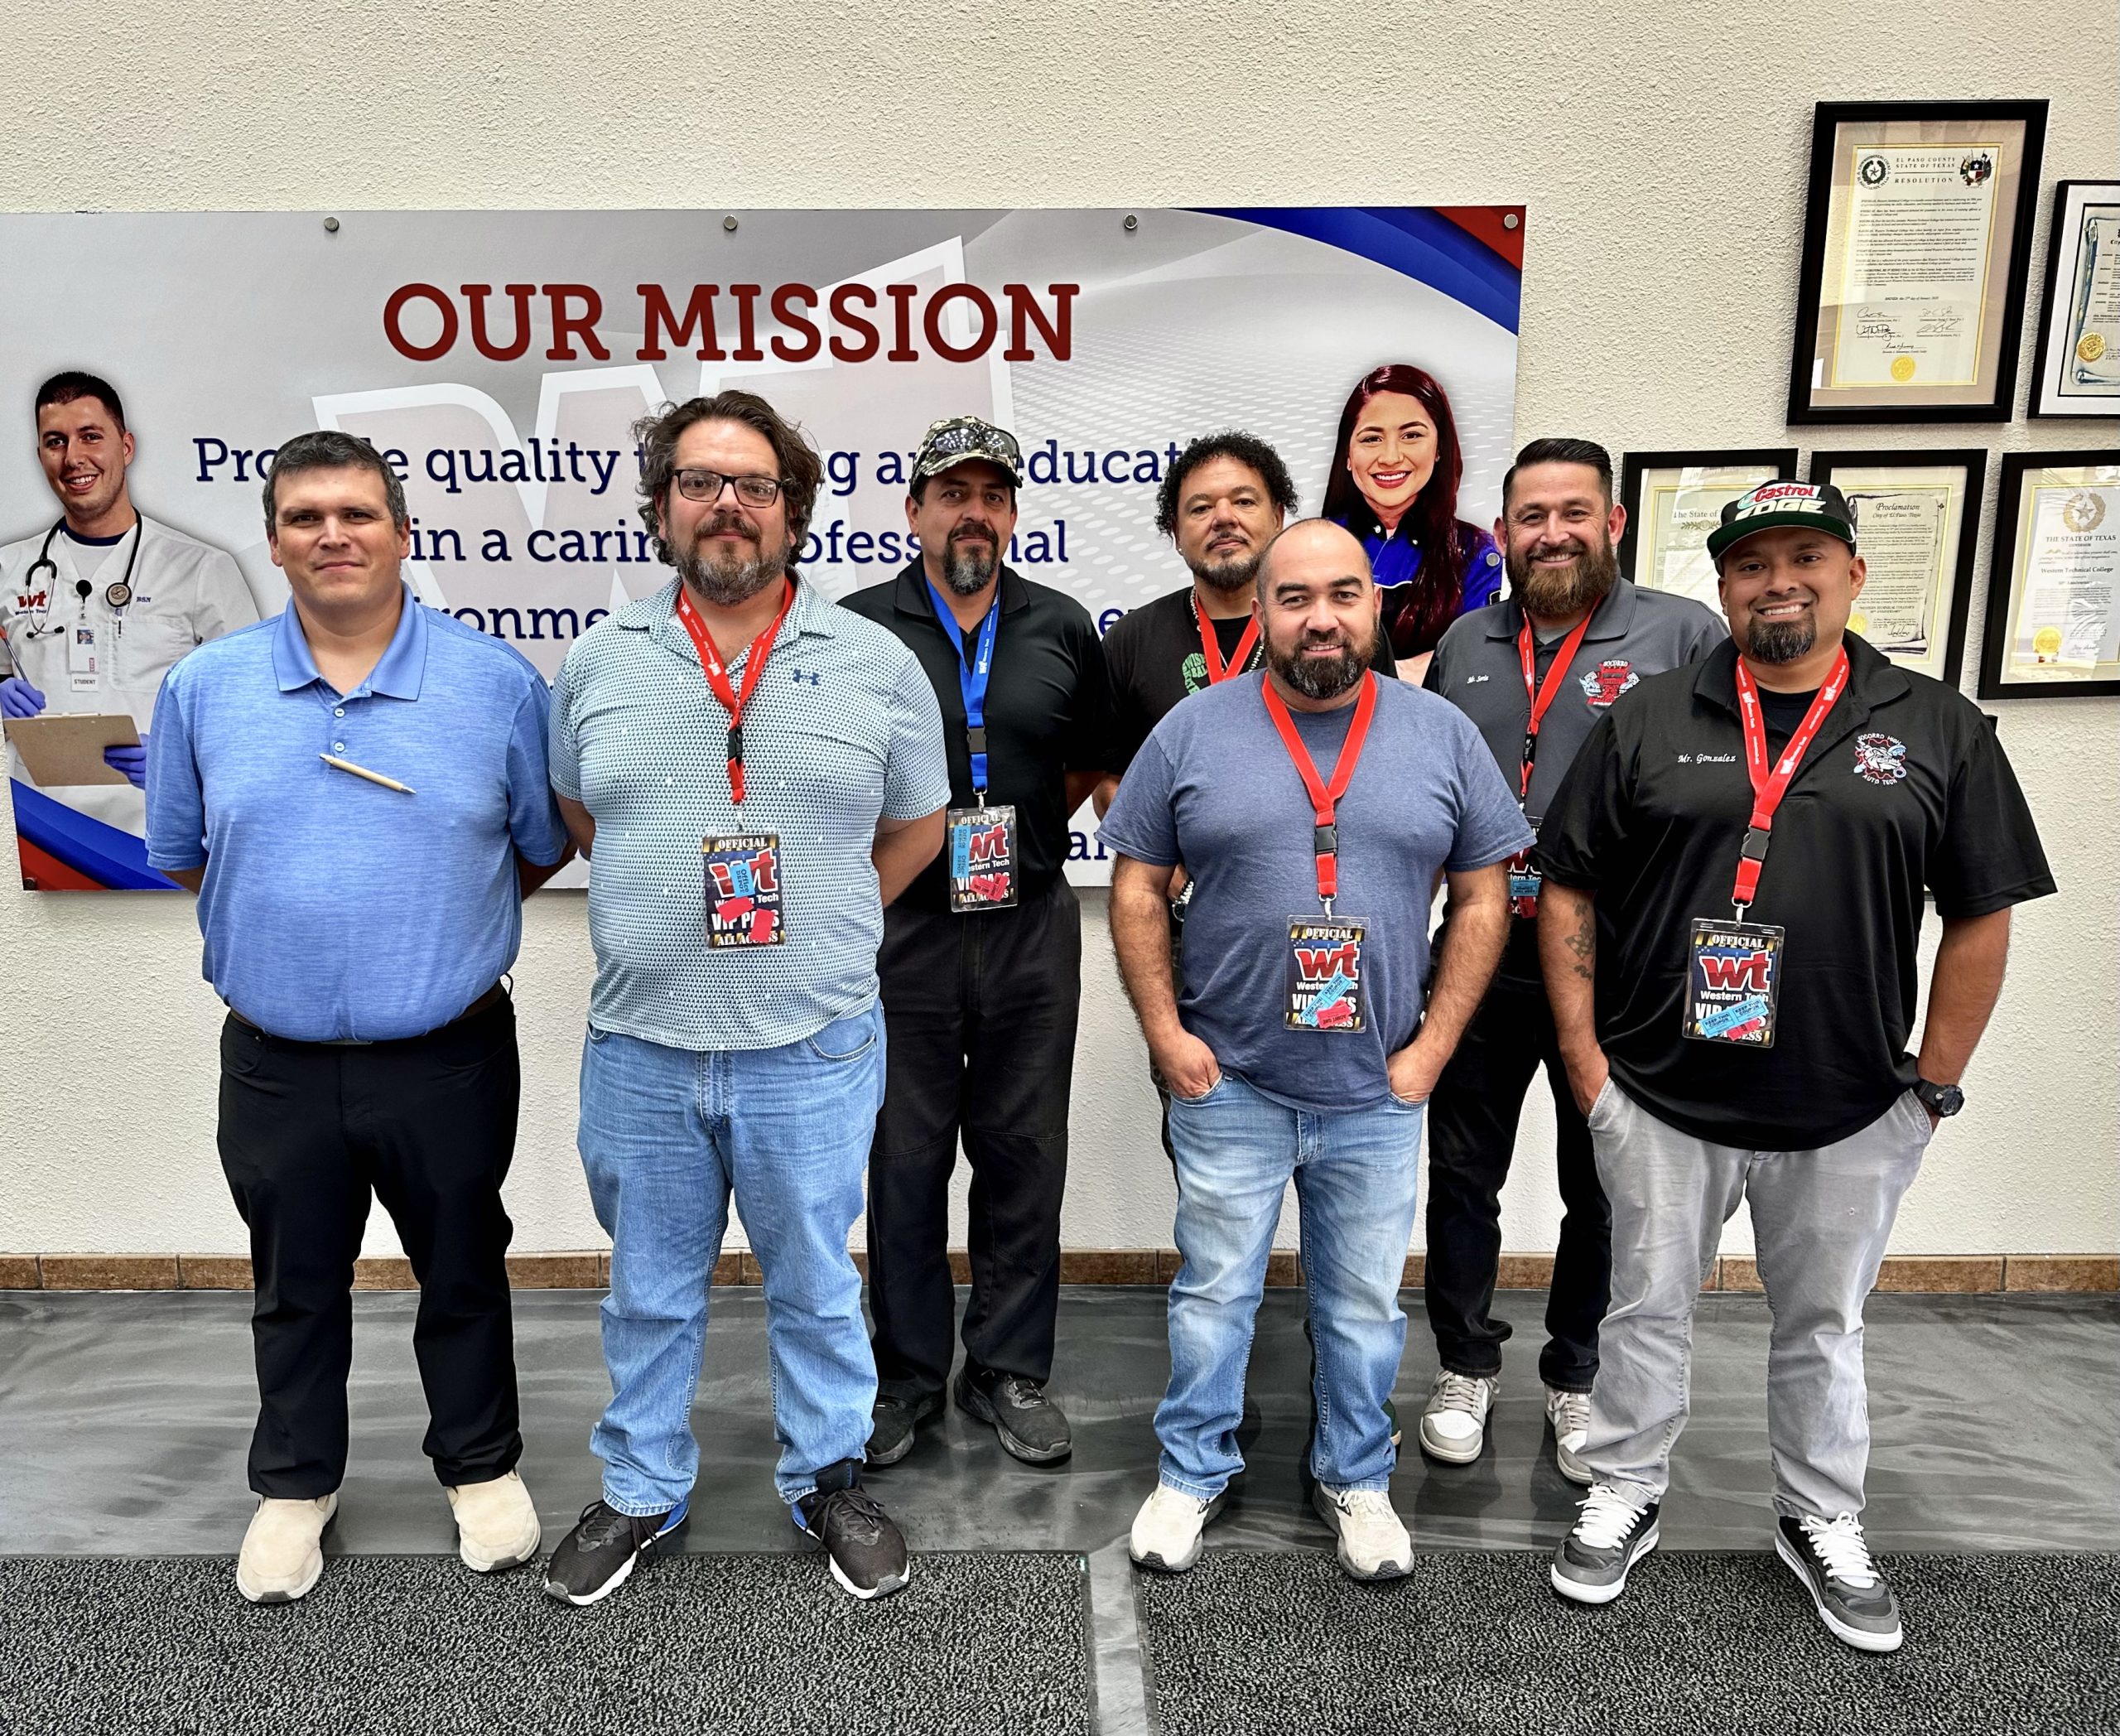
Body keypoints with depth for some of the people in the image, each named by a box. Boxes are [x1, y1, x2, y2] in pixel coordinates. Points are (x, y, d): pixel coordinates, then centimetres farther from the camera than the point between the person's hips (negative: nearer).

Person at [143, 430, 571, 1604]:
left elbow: (545, 844, 2)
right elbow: (182, 854, 11)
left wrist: (437, 922, 0)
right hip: (275, 1064, 2)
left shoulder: (497, 682, -6)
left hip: (448, 1058, -2)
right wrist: (287, 924, 6)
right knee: (295, 1288, 20)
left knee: (463, 1275, 16)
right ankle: (297, 1483, 42)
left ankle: (481, 1466, 38)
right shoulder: (204, 688, 0)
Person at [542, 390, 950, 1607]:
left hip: (812, 1049, -1)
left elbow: (915, 828, 7)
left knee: (817, 1286, 15)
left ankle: (830, 1481, 37)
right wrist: (670, 911, 9)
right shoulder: (599, 660, 4)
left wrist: (817, 932, 5)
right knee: (651, 1290, 18)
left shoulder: (876, 662, -1)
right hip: (641, 1049, 2)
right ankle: (642, 1493, 39)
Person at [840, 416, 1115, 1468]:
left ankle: (1010, 1371, 25)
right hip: (901, 931, -1)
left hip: (1030, 927, 2)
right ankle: (906, 1377, 25)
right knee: (905, 1159, 8)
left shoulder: (1062, 628, 6)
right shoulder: (856, 628, -1)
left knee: (1024, 1155, 9)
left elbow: (1091, 761, 16)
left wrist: (1022, 832, 7)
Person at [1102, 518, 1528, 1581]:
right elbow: (1136, 888, 0)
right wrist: (1165, 1033, -6)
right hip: (1227, 1085, -1)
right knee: (1214, 1291, 14)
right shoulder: (1194, 731, -3)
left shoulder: (1443, 736, 0)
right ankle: (1192, 1472, 34)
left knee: (1365, 1303, 16)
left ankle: (1355, 1480, 38)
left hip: (1377, 1095, 2)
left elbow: (1483, 899, 4)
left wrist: (1432, 1047, -3)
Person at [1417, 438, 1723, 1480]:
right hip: (1483, 962, 3)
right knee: (1463, 1176, 12)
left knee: (1602, 1190, 13)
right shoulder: (1465, 645, 8)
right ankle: (1465, 1366, 32)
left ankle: (1579, 1378, 34)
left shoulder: (1684, 636, -6)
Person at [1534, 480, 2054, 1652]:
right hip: (1658, 1100, 0)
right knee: (1647, 1308, 14)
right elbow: (1567, 892, 0)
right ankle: (1624, 1497, 34)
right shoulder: (1647, 722, -1)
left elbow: (1982, 918, 2)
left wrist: (1935, 1083, 0)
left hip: (1849, 1115, 1)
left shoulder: (1938, 731, 0)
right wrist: (1583, 1057, -4)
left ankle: (1822, 1524, 39)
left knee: (1823, 1325, 18)